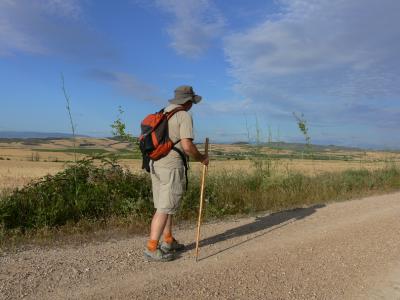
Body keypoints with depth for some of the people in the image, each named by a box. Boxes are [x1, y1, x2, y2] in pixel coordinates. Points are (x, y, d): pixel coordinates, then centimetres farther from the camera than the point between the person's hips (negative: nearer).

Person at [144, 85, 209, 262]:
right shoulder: (184, 116, -9)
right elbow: (187, 146, -19)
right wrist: (201, 158, -2)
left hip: (156, 165, 9)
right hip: (172, 167, -9)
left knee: (166, 205, 16)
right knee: (164, 208, -4)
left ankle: (168, 242, 26)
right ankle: (152, 249, 1)